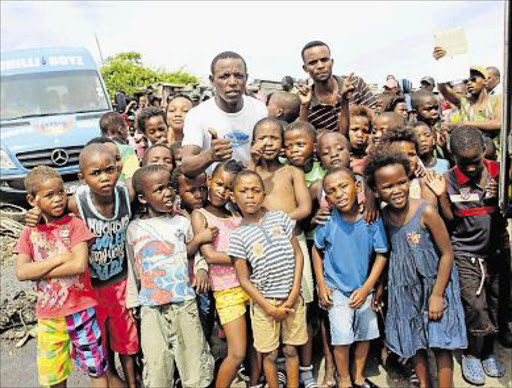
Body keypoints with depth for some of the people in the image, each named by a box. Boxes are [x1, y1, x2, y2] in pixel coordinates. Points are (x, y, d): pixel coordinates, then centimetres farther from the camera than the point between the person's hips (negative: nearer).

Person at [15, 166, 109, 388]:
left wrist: (38, 271, -12)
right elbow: (21, 272, -10)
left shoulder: (75, 224, -6)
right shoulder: (29, 233, 2)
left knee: (96, 367, 11)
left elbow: (80, 265, -18)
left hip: (80, 309, -3)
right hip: (48, 315, 3)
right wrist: (60, 258, -17)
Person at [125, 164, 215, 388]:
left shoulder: (181, 222, 1)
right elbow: (132, 267, 9)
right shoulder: (134, 228, 2)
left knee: (193, 355, 10)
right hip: (151, 307, 0)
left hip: (184, 302, 0)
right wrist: (132, 300, 13)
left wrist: (199, 239, -5)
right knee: (156, 364, 8)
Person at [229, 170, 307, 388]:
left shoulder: (280, 218, -2)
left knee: (291, 349, 15)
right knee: (269, 354, 12)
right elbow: (244, 279, -5)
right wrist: (269, 307, -10)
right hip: (263, 301, -1)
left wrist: (294, 293, -6)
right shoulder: (238, 235, -7)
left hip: (292, 298, 2)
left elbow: (298, 254, 1)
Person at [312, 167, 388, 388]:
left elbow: (381, 255, -10)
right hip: (336, 289, -2)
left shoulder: (372, 219, -18)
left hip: (363, 289, 2)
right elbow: (317, 250, -2)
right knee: (342, 337, -6)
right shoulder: (328, 222, -18)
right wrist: (321, 285, -4)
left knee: (366, 334, 16)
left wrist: (366, 288, -14)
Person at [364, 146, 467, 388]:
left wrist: (437, 294, -15)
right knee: (414, 342, 17)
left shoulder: (425, 211, -20)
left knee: (441, 343, 5)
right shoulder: (384, 216, -5)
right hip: (404, 288, 5)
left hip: (434, 283, -5)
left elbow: (447, 254, -15)